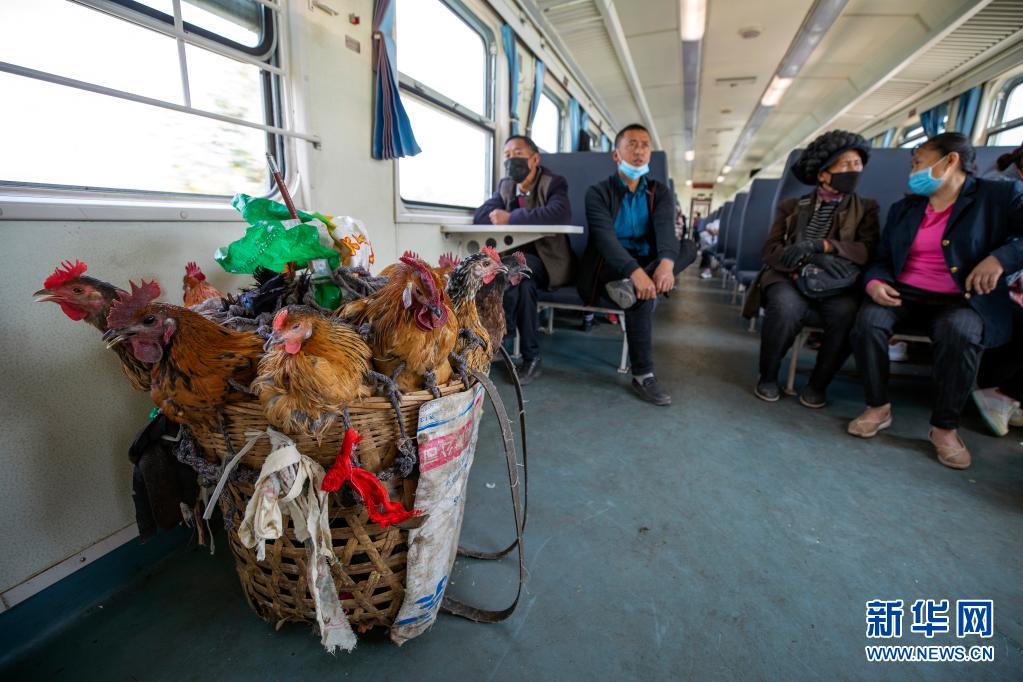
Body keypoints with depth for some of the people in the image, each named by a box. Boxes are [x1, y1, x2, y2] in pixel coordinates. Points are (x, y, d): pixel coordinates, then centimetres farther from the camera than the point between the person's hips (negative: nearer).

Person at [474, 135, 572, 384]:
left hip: (549, 261, -4)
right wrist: (523, 217, -18)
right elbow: (480, 216, -3)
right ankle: (531, 356, -21)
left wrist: (511, 218, -27)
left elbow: (561, 214, -29)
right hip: (517, 262, 4)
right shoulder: (505, 185, 11)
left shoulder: (554, 183, -6)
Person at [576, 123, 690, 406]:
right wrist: (635, 271, -38)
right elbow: (605, 237, -19)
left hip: (647, 264, 4)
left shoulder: (661, 192, 10)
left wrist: (666, 263, -36)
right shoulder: (598, 192, 0)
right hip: (609, 268, -4)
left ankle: (629, 287, -37)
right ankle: (643, 375, -28)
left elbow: (666, 230, -11)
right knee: (642, 292, -33)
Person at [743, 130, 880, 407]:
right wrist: (813, 259, -18)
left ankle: (818, 383, -9)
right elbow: (771, 251, 0)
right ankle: (768, 377, -12)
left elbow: (869, 251, -3)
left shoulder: (866, 208, 14)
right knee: (786, 307, -36)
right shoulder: (791, 206, 12)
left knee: (848, 313, -33)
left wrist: (821, 245, -20)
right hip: (790, 277, -1)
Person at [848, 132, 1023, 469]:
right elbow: (881, 259, 14)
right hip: (905, 294, 3)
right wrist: (874, 282, -8)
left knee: (959, 331, -36)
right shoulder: (903, 208, 17)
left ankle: (945, 426, -17)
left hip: (962, 301, -3)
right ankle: (878, 407, -14)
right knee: (868, 320, -30)